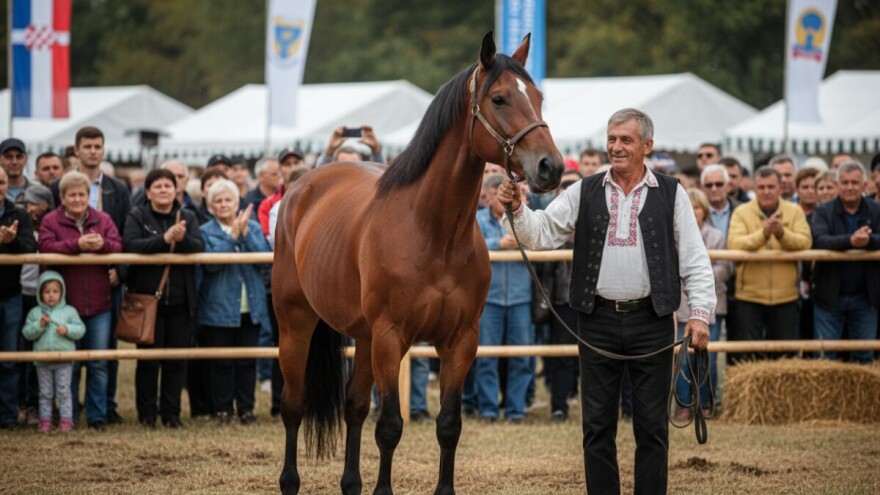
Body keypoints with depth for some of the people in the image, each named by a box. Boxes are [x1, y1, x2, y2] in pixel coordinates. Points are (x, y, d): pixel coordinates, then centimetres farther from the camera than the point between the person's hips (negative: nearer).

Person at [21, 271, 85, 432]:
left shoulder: (69, 311, 1)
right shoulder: (35, 313, 4)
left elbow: (80, 329, -2)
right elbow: (27, 333, -1)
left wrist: (67, 329, -19)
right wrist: (39, 325, -16)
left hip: (64, 359, -1)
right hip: (42, 361, 2)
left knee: (63, 391, 0)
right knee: (45, 393, 7)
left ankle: (66, 419, 4)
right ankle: (45, 420, 11)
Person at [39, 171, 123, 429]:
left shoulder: (102, 220, 9)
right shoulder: (51, 221, 1)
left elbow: (119, 247, -1)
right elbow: (46, 248, -15)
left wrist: (102, 245, -22)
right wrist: (77, 245, -25)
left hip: (99, 305, 2)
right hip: (66, 304, -2)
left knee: (99, 364, 3)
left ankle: (97, 415, 10)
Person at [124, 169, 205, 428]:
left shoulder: (188, 217, 9)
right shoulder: (137, 216, 1)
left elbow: (199, 247, -6)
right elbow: (130, 244, -17)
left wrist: (183, 239, -27)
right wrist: (164, 239, -26)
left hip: (181, 300, 3)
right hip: (147, 297, -3)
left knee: (177, 359, 5)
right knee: (148, 358, 1)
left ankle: (171, 413, 12)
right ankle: (147, 413, 8)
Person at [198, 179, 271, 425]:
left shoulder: (253, 228, 9)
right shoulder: (206, 232, 1)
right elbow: (210, 262, -15)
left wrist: (245, 233, -15)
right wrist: (233, 236, -19)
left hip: (250, 307, 2)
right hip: (219, 309, -2)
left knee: (247, 361, 4)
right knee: (221, 363, 1)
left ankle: (246, 408, 11)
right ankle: (223, 409, 8)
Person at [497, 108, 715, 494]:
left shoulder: (671, 195, 2)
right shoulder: (584, 193, 6)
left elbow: (695, 260, 1)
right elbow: (541, 233, 1)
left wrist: (700, 312, -8)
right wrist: (516, 209, -18)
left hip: (651, 321, -1)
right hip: (598, 321, 1)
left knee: (652, 426, 4)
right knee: (597, 426, 6)